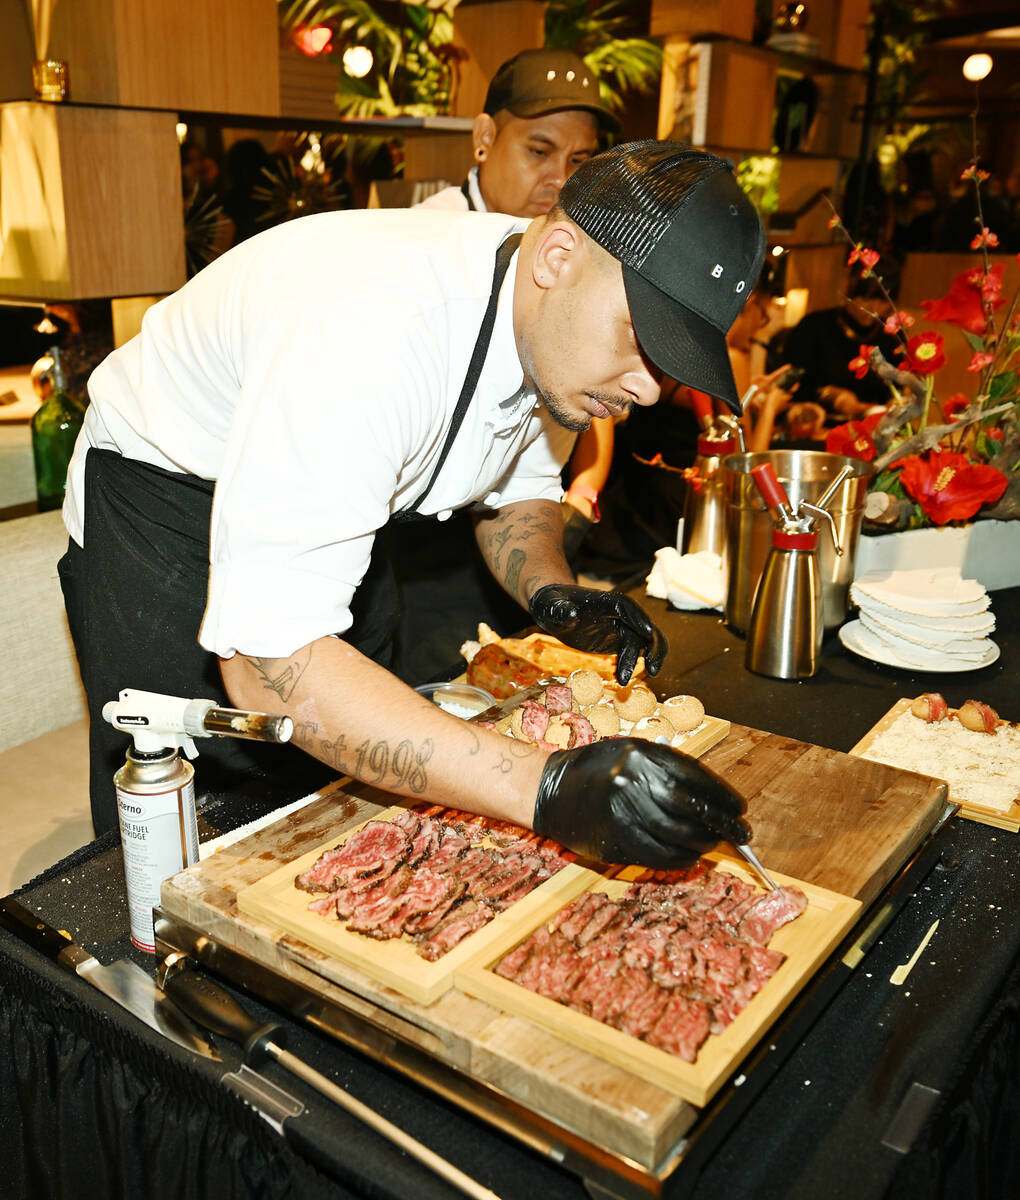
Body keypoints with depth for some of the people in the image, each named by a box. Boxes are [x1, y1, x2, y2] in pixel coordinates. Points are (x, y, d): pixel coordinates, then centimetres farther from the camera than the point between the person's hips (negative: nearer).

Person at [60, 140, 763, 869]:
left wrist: (551, 593, -18)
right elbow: (267, 662, -46)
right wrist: (543, 788, -51)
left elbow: (519, 486, 5)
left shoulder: (555, 328, -16)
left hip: (333, 502, 7)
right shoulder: (368, 339, -42)